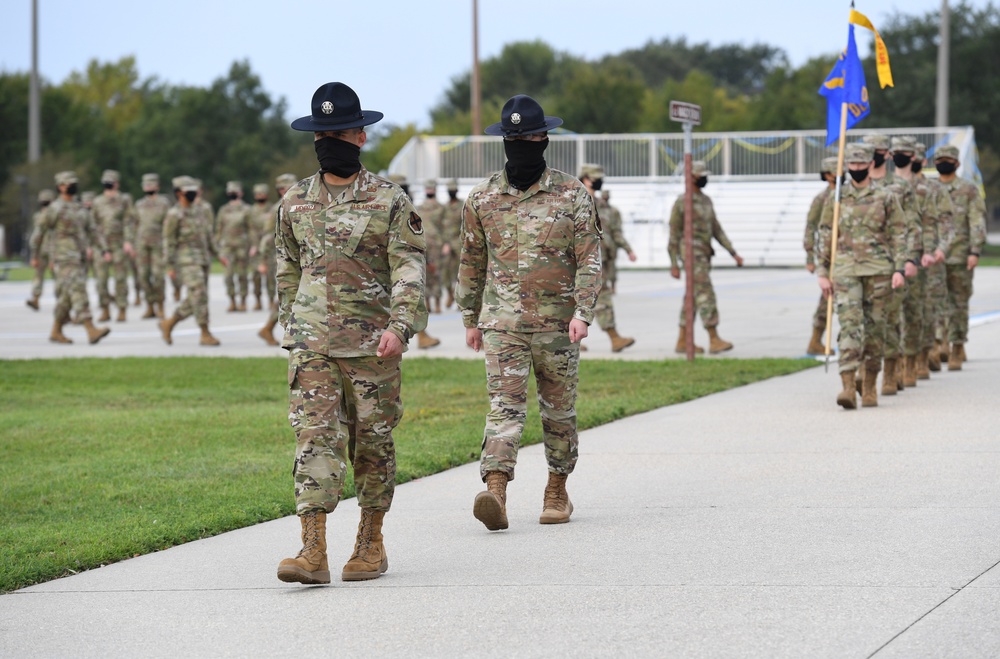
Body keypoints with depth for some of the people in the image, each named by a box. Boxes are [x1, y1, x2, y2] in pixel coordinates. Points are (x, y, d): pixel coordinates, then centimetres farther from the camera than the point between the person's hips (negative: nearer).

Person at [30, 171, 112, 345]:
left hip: (80, 260, 8)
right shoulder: (53, 210, -6)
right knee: (78, 292, -18)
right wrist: (34, 257, 6)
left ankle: (56, 332, 22)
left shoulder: (79, 209, 17)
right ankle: (92, 331, -27)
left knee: (67, 298, 10)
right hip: (64, 260, -8)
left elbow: (93, 232, 14)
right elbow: (39, 233, 1)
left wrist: (105, 251, 1)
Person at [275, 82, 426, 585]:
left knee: (372, 443, 7)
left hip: (372, 344, -2)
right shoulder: (294, 203, 11)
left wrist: (400, 325, -20)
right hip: (311, 344, 2)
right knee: (314, 436, -9)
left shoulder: (390, 200, -1)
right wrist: (291, 327, 20)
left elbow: (410, 269, -8)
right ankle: (313, 550, -16)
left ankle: (371, 542, 20)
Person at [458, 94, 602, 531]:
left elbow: (590, 258, -4)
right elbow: (471, 262, 15)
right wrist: (470, 318, 16)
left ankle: (557, 490, 26)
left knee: (558, 410, 10)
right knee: (504, 405, -13)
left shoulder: (572, 195, -1)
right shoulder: (482, 199, 5)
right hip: (502, 323, 0)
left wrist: (583, 312, -15)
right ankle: (495, 493, -26)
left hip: (557, 325, 0)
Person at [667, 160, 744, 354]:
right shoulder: (681, 202, -11)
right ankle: (714, 341, -15)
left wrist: (734, 253, 9)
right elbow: (674, 235, -9)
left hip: (704, 255, 9)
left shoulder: (706, 201, 15)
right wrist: (674, 264, -11)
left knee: (692, 299, 9)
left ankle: (682, 342, 13)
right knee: (706, 296, -13)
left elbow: (717, 230, 16)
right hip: (692, 255, -9)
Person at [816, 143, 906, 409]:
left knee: (875, 327, 5)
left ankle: (870, 386, 18)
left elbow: (898, 235, 4)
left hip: (878, 270, 0)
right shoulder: (836, 199, 9)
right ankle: (848, 386, -21)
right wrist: (822, 273, 6)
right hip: (845, 270, 0)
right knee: (849, 324, -13)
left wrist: (898, 268, -6)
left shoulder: (886, 198, 5)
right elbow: (825, 237, 12)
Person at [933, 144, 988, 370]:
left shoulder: (969, 190, 4)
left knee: (959, 303, -1)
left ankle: (957, 350, 3)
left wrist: (975, 251, -12)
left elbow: (977, 222, -2)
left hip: (959, 256, -3)